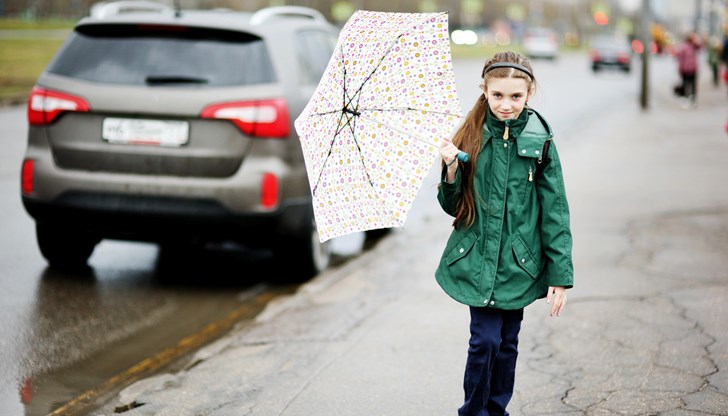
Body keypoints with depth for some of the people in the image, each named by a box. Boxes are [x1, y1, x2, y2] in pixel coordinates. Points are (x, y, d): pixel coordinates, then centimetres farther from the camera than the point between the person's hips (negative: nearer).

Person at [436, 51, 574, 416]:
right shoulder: (471, 138, -1)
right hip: (477, 260, 0)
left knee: (507, 343, 9)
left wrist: (560, 276, -5)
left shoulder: (539, 142, -4)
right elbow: (453, 206, 4)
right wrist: (451, 170, -16)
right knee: (485, 339, -7)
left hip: (519, 262, 0)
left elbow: (555, 211, -2)